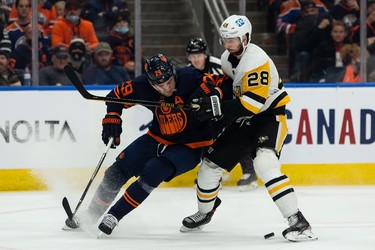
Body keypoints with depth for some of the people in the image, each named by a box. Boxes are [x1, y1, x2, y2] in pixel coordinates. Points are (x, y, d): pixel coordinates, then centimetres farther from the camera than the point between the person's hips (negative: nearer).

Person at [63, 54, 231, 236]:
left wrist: (211, 93, -38)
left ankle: (114, 216, -15)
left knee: (152, 171, -26)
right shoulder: (143, 86, -15)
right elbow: (118, 94, 2)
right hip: (159, 139, 5)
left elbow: (226, 83, -20)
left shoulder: (189, 77, -26)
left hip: (191, 145, -5)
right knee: (118, 171, 0)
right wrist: (112, 117, -11)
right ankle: (92, 214, 21)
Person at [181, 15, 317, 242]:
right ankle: (205, 212, 38)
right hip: (244, 121, 9)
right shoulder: (228, 58, 3)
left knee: (265, 163, -32)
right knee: (211, 163, 10)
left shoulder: (256, 61, -25)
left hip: (269, 117, -9)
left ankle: (298, 222, -34)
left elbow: (252, 103, -31)